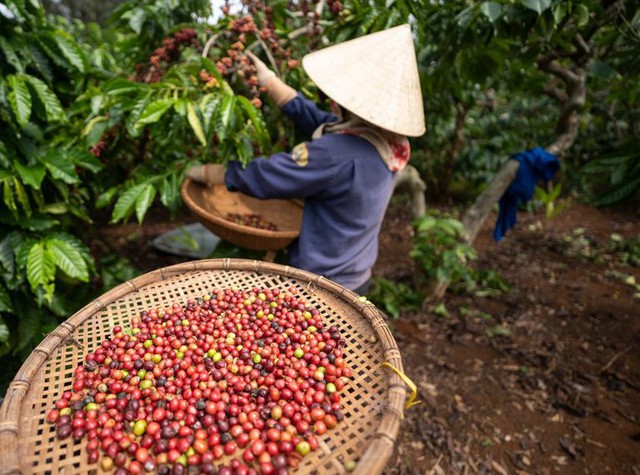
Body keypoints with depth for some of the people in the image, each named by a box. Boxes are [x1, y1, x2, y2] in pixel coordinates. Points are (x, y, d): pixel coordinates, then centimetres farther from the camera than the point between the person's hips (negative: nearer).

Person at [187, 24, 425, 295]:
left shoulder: (338, 155, -30)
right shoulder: (385, 143, -4)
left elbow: (262, 176, -21)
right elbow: (316, 119, 5)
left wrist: (206, 172, -6)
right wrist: (268, 81, 10)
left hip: (321, 285, -8)